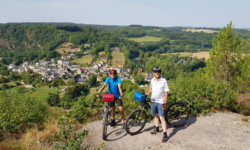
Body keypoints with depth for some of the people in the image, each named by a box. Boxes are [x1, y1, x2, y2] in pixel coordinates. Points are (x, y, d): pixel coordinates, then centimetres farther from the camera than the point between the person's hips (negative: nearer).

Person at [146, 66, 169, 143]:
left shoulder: (163, 81, -12)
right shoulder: (152, 80, 3)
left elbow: (166, 93, -12)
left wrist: (165, 103, -15)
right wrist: (146, 94, 5)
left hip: (160, 102, -6)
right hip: (153, 101, 6)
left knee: (162, 118, -7)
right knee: (155, 115, 19)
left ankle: (165, 135, -2)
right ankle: (157, 129, 38)